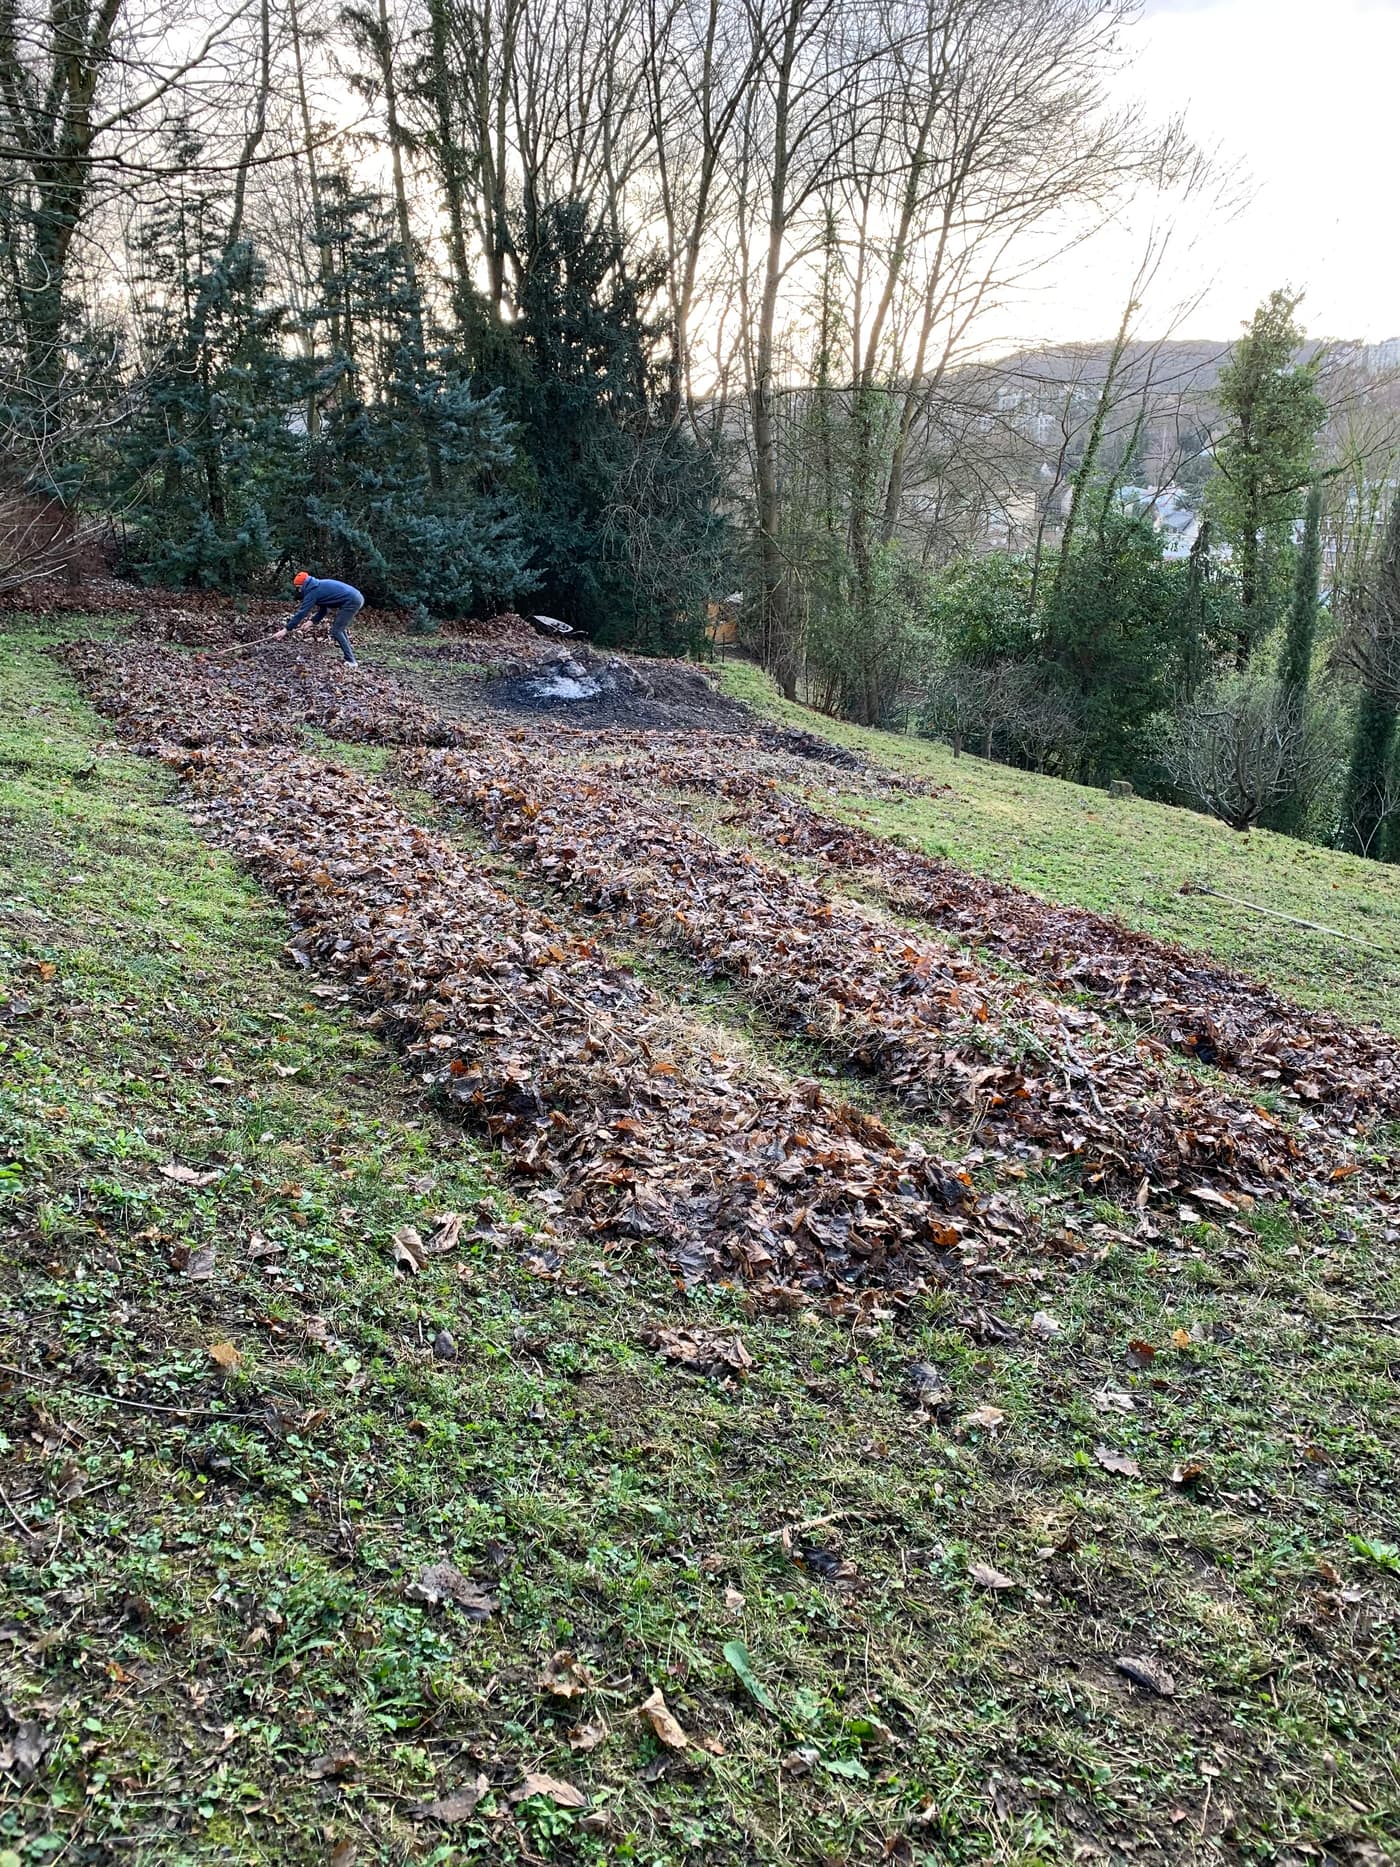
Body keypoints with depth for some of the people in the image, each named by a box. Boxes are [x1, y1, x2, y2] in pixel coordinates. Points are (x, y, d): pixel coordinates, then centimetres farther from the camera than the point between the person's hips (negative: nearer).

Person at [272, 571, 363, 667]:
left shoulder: (313, 592, -7)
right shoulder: (320, 585, 20)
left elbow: (302, 612, -10)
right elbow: (323, 608, 25)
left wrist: (286, 629, -10)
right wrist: (312, 621, 14)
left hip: (351, 601, -9)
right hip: (357, 598, 9)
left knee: (336, 631, -4)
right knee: (340, 628, 21)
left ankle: (351, 661, -7)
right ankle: (350, 656, 23)